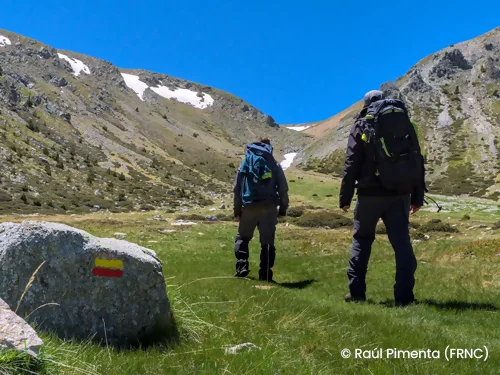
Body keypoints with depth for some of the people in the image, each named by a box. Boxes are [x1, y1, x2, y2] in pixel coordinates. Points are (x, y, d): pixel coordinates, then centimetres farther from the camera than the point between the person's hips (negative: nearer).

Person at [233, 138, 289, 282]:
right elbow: (283, 189, 4)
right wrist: (283, 209, 12)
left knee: (242, 238, 17)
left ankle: (242, 267, 5)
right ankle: (265, 274, 3)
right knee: (267, 241, 5)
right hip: (269, 208, 0)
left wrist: (237, 210, 12)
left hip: (249, 207, 1)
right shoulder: (275, 166, 7)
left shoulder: (244, 164, 9)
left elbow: (237, 189, 7)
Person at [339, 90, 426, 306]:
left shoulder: (362, 125, 3)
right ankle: (404, 296, 2)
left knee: (361, 241, 10)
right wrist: (418, 196, 15)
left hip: (370, 193, -2)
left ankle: (356, 292, 11)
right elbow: (418, 161, 12)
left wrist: (345, 197, 2)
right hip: (399, 194, 2)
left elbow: (351, 164, -3)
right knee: (402, 242, 5)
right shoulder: (406, 122, 14)